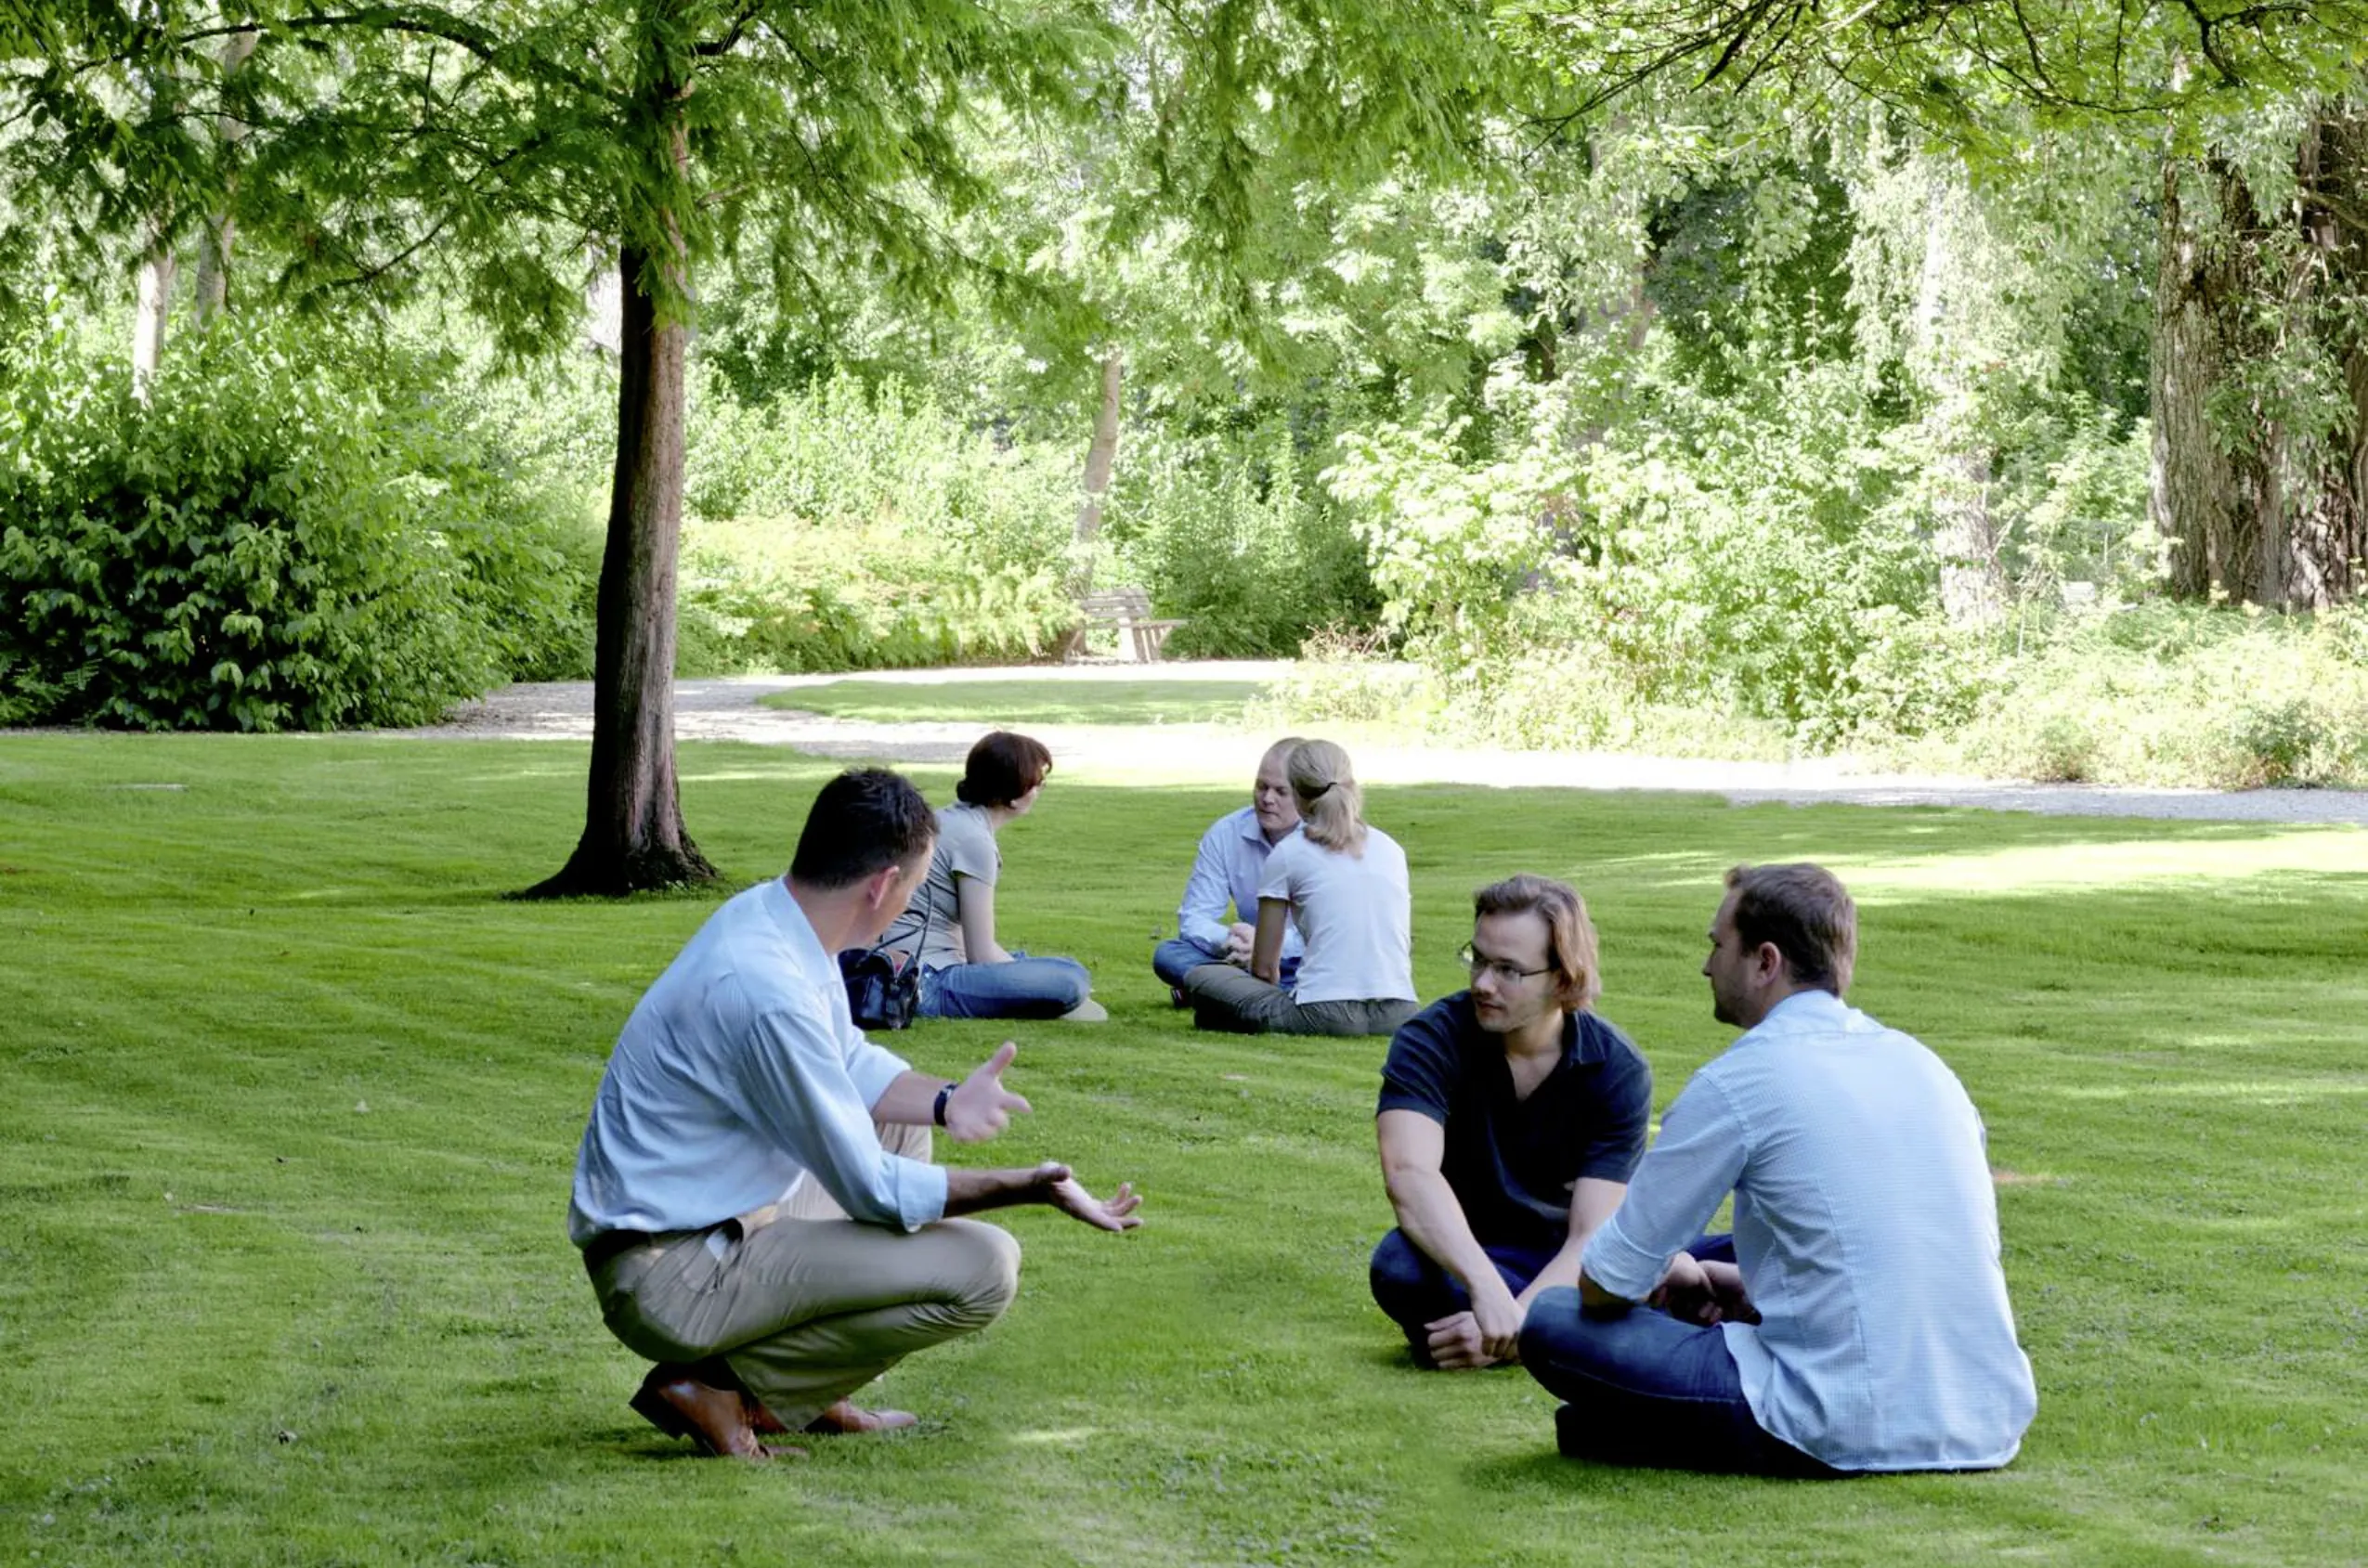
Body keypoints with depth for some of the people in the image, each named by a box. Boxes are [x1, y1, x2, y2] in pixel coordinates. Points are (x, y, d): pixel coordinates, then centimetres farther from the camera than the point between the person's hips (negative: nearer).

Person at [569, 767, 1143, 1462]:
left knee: (898, 1120, 28)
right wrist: (1028, 1187, -13)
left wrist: (944, 1101, 2)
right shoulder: (770, 990, -27)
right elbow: (872, 1190, -19)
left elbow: (851, 1065, 20)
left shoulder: (767, 913, 2)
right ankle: (722, 1385, -6)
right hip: (672, 1277, -10)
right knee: (984, 1269, -16)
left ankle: (807, 1394, 18)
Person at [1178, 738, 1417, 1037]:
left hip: (1326, 1015, -5)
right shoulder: (1391, 849, 17)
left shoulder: (1288, 853, 5)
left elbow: (1264, 967, 9)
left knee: (1199, 977, 13)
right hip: (1398, 1015, 5)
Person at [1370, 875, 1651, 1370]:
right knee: (1400, 1267, -37)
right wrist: (1486, 1289, -47)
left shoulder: (1617, 1070, -12)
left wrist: (1515, 1321, -36)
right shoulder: (1431, 1041, -14)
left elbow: (1592, 1238, -19)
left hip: (1566, 1265, 2)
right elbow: (1409, 1175, -31)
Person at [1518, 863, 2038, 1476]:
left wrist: (1680, 1275, 21)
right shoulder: (1922, 1062, 13)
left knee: (1551, 1323, 3)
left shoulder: (1737, 1082, -8)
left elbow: (1604, 1286, -2)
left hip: (1849, 1434, -7)